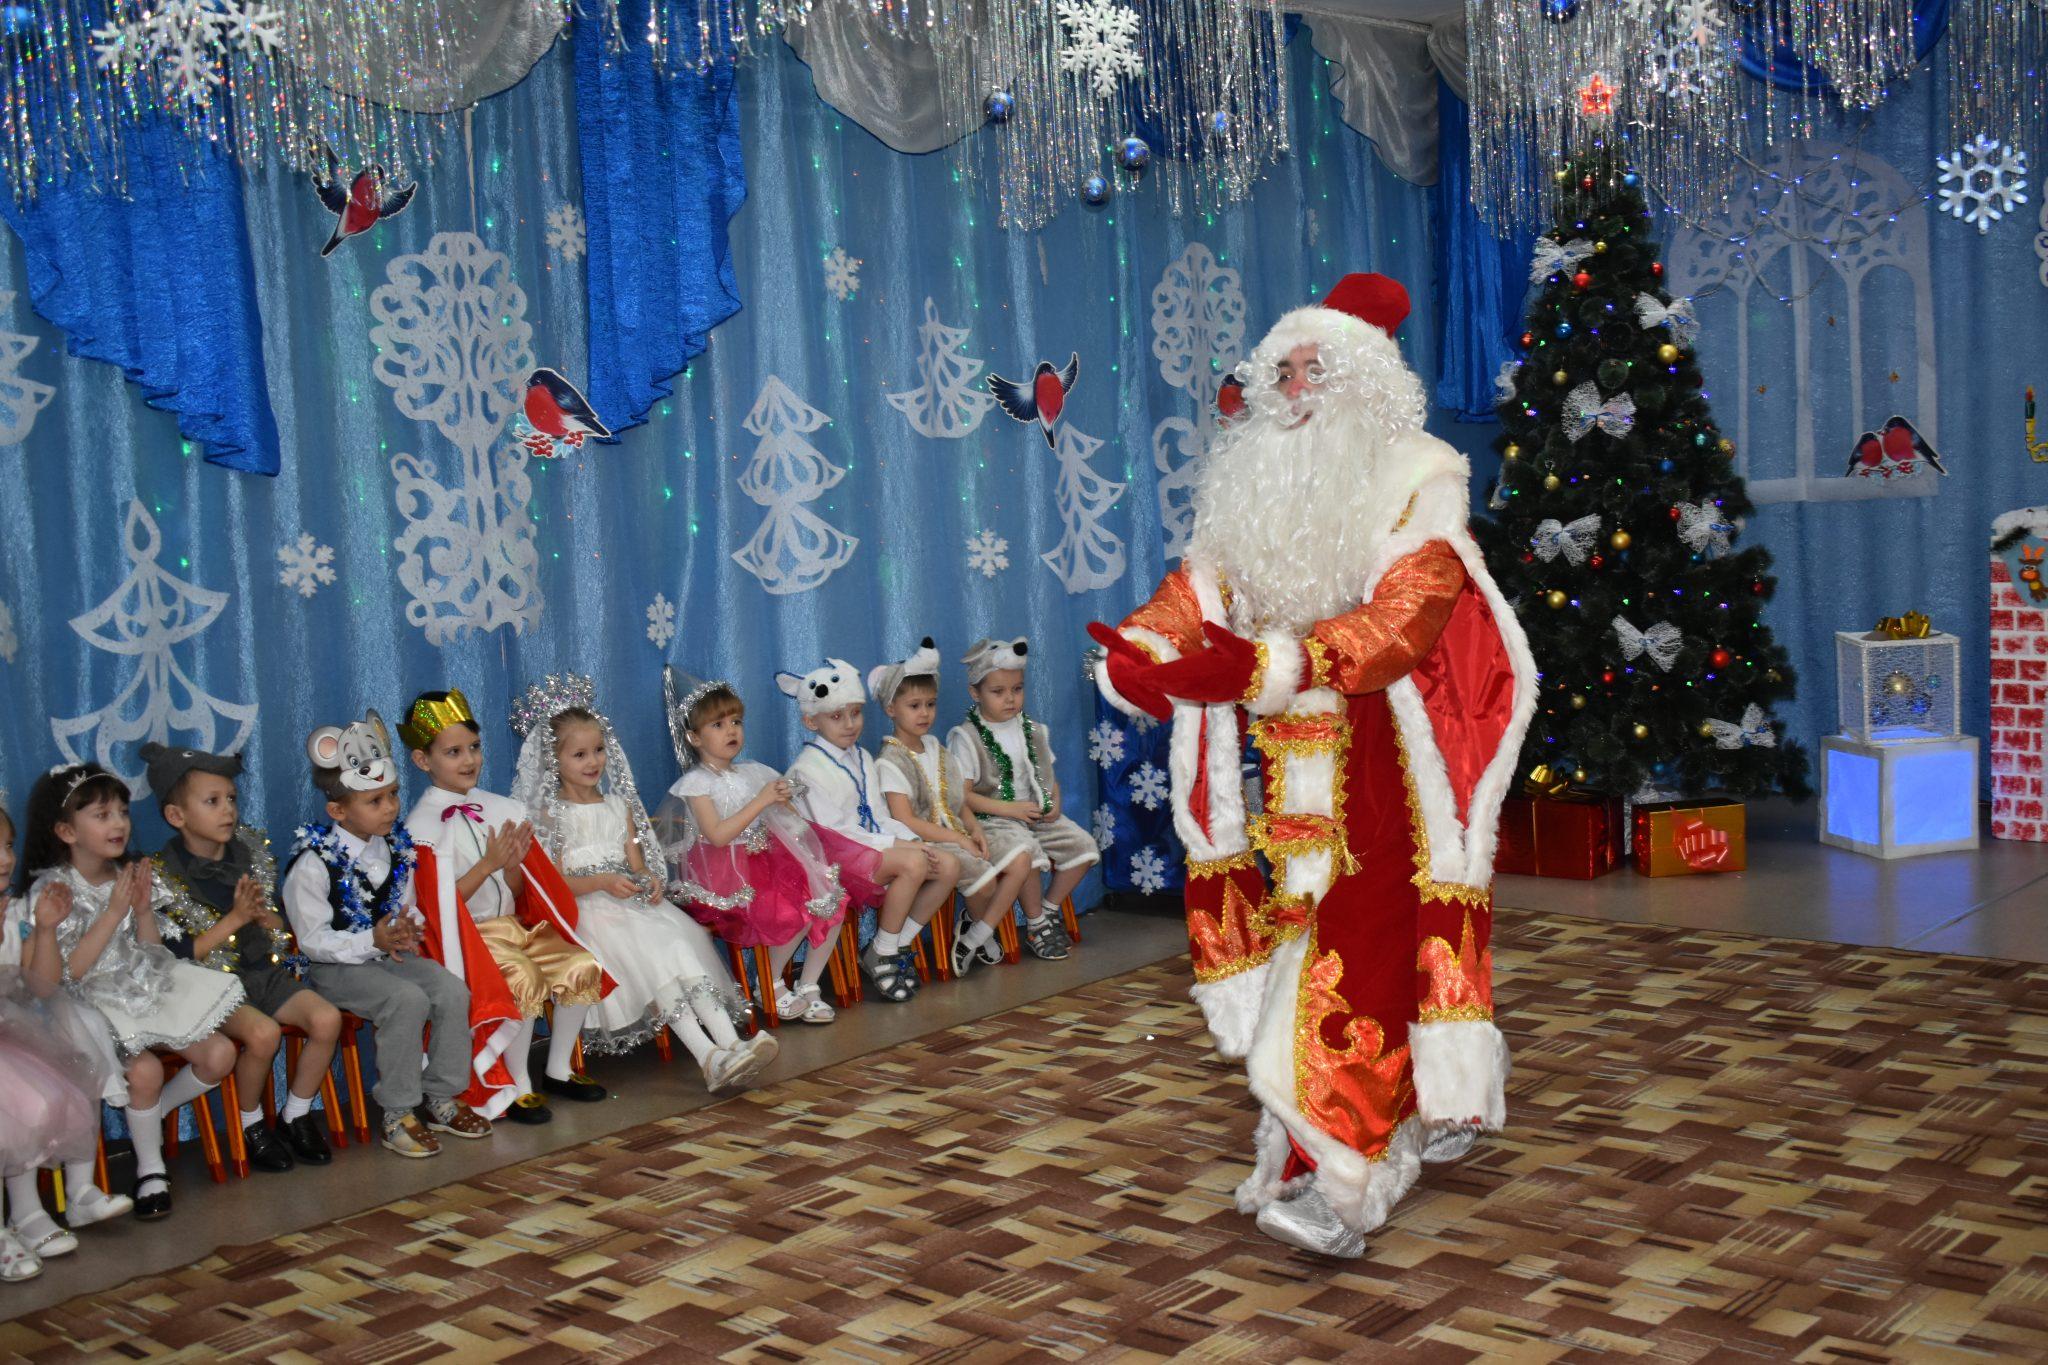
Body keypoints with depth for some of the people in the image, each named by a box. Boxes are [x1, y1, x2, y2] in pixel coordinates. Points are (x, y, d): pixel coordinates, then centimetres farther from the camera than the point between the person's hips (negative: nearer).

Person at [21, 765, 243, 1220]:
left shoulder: (128, 878, 5)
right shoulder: (51, 890, -12)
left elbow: (152, 953, 6)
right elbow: (69, 972, -19)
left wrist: (143, 909, -11)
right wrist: (113, 913, -21)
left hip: (148, 988, 6)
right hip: (96, 1004, -6)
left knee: (219, 1054, -11)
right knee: (145, 1071, -29)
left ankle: (151, 1113, 15)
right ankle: (150, 1169, -4)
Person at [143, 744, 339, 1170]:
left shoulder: (252, 852, 5)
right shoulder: (163, 875, -9)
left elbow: (280, 925, 11)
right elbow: (175, 957, -12)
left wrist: (264, 915, -13)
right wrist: (235, 919, -18)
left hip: (266, 971, 5)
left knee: (327, 1018, -17)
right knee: (263, 1032, -31)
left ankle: (296, 1115, 4)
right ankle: (251, 1125, -4)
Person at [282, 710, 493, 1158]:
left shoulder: (397, 849, 4)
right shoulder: (314, 863, -16)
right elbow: (313, 939, -16)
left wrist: (409, 928, -10)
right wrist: (373, 941, -27)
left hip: (388, 953, 6)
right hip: (335, 967, -6)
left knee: (452, 991, -16)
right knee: (408, 1000, -29)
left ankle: (440, 1097, 0)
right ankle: (398, 1114, -16)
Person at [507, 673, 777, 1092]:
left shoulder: (618, 805, 19)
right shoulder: (550, 814, 2)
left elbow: (636, 861, 14)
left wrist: (650, 882, -9)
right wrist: (602, 882, -21)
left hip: (631, 903, 5)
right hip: (584, 913, -5)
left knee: (680, 942, -25)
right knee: (646, 951, -32)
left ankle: (731, 1045, -38)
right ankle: (708, 1058, -43)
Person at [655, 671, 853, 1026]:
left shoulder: (754, 773, 14)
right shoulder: (696, 783, -5)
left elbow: (788, 817, 20)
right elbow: (718, 834, -18)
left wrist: (784, 800, -4)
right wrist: (761, 801, -17)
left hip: (768, 857, 7)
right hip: (728, 870, -7)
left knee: (832, 898, -10)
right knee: (796, 915, -26)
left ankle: (808, 987, 1)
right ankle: (771, 985, -1)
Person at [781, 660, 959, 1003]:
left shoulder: (862, 758, 15)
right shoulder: (807, 769, -12)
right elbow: (833, 831, -17)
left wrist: (914, 842, -4)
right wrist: (897, 845, -19)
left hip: (875, 844, 8)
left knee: (949, 865, -10)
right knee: (913, 864, -31)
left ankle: (897, 946, -1)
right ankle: (881, 955, -14)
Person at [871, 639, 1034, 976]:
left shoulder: (935, 747, 16)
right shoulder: (891, 761, -9)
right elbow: (905, 821, -18)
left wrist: (975, 829, -2)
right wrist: (958, 839, -19)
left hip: (958, 836, 8)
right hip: (923, 844, -8)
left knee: (1020, 857, -12)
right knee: (982, 874, -30)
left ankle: (973, 938, -6)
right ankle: (981, 928, 5)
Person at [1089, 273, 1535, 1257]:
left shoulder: (1418, 480, -6)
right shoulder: (1260, 483, 13)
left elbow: (1402, 619, -20)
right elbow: (1207, 581, 4)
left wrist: (1269, 664, -33)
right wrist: (1138, 649, -18)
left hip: (1381, 760, -6)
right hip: (1293, 762, 6)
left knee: (1355, 952, -9)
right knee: (1308, 943, 9)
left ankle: (1341, 1184, -4)